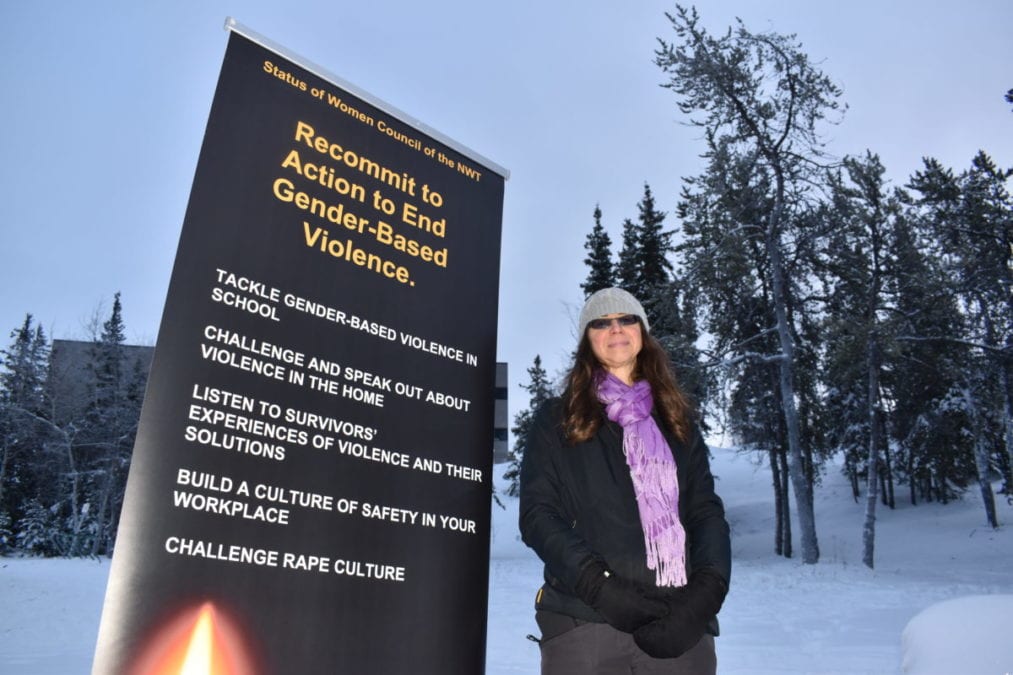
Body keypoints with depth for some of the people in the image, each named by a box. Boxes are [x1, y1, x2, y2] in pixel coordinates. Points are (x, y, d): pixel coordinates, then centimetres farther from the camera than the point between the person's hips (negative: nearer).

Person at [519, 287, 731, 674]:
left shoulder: (677, 421, 16)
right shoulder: (557, 419, 8)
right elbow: (538, 514, -1)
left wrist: (706, 592, -11)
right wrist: (600, 586, -15)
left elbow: (707, 512, 7)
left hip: (680, 621, 2)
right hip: (585, 621, -2)